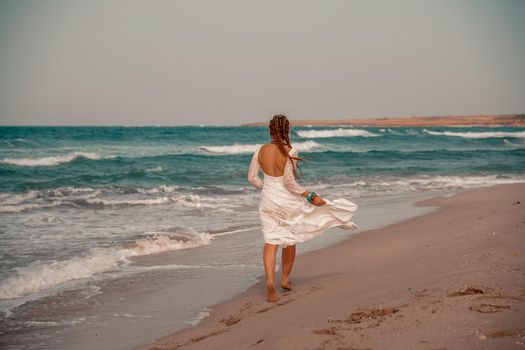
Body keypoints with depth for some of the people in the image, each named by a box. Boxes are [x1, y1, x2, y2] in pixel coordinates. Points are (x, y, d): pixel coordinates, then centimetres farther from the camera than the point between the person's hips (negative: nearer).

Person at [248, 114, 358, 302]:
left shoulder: (261, 150, -3)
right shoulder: (290, 152, -17)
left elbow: (252, 176, 2)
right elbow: (289, 181, -21)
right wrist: (310, 195, -13)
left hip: (268, 200, 3)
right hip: (288, 201, -3)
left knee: (271, 241, 2)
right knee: (290, 240, 19)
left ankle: (270, 281, -18)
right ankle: (285, 279, 31)